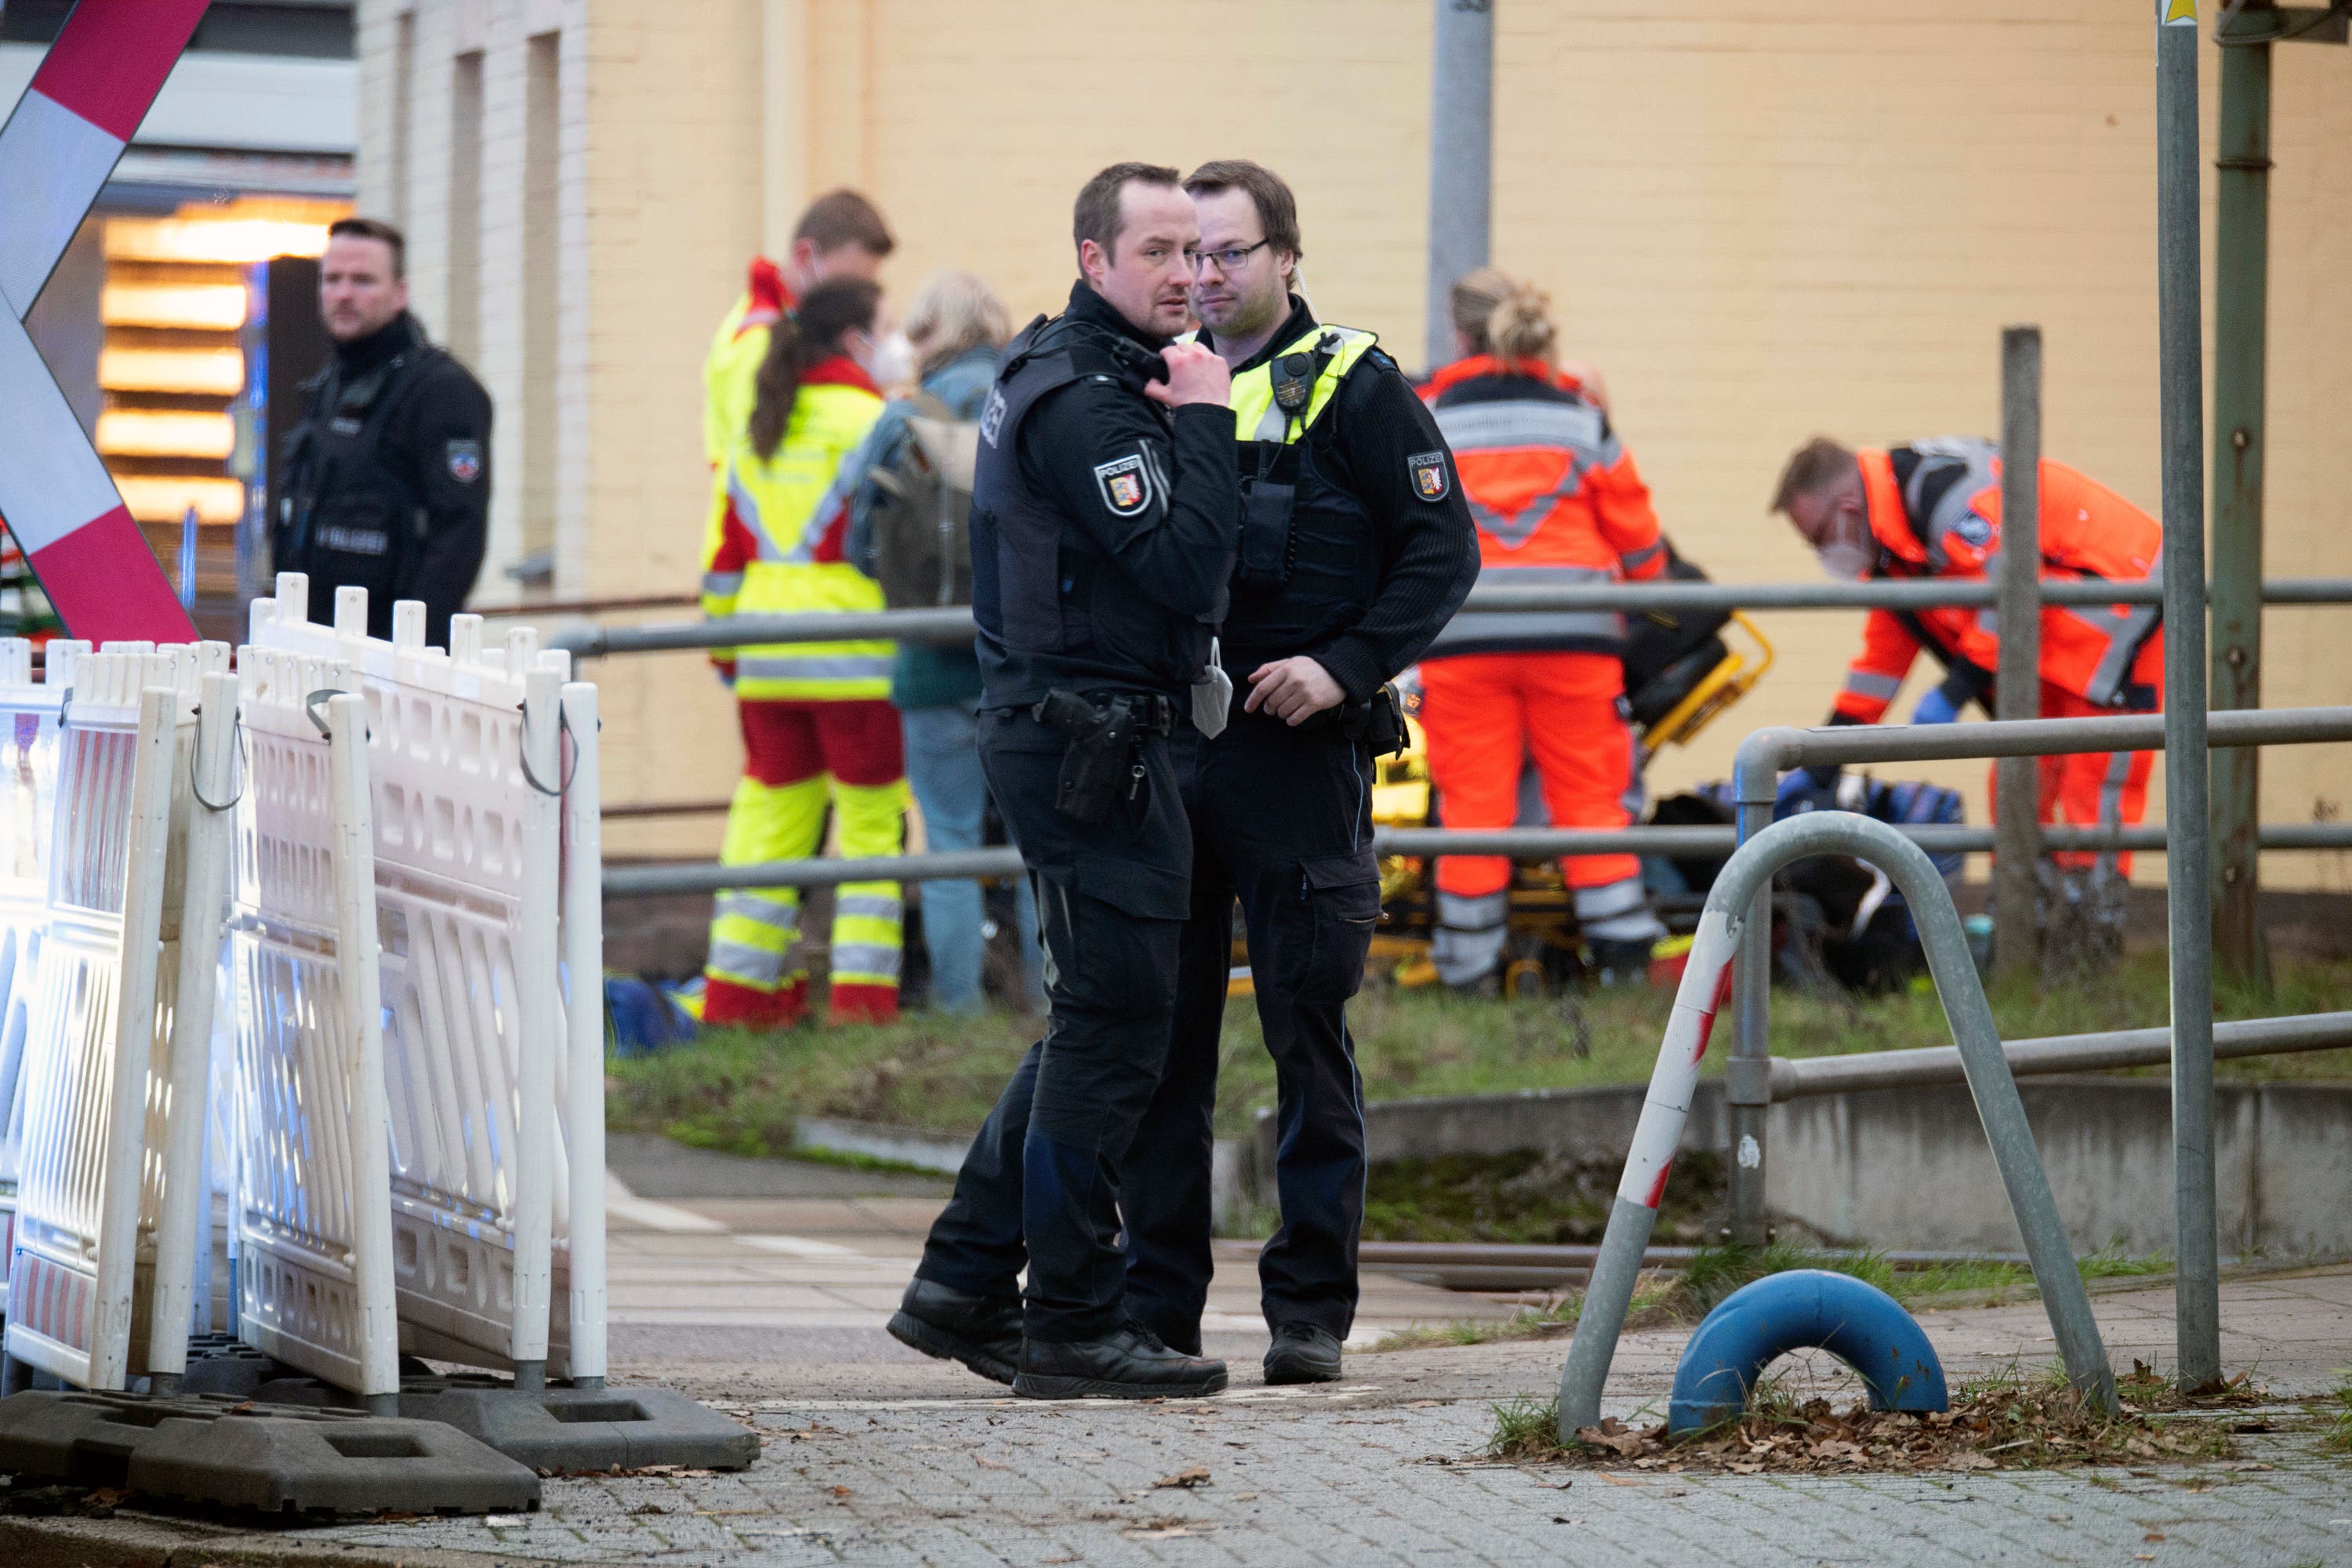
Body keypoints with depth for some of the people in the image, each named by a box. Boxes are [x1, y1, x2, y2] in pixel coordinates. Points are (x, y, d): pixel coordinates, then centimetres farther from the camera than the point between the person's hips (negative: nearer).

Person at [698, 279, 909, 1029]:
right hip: (857, 658, -6)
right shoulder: (870, 422, -7)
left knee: (769, 816, 11)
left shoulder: (754, 436, 14)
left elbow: (723, 555, 17)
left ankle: (738, 994, 10)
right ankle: (863, 995, -5)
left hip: (766, 663, 6)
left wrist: (727, 650, 23)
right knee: (872, 819, -1)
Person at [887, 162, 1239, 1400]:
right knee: (1112, 1030, -6)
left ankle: (963, 1286, 19)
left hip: (1065, 732, 11)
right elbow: (1186, 566, -25)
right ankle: (1073, 1324, -2)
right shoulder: (1083, 404, -17)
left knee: (1095, 1022, 16)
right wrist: (1204, 421, -17)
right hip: (1092, 740, -11)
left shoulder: (1066, 378, 16)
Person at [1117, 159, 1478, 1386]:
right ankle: (1157, 1303, 10)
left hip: (1296, 752, -5)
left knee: (1307, 1034, -2)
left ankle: (1309, 1310, 2)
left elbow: (1442, 549, -4)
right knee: (1160, 1035, 5)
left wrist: (1344, 665, -15)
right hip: (1166, 750, 5)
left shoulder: (1351, 387, -1)